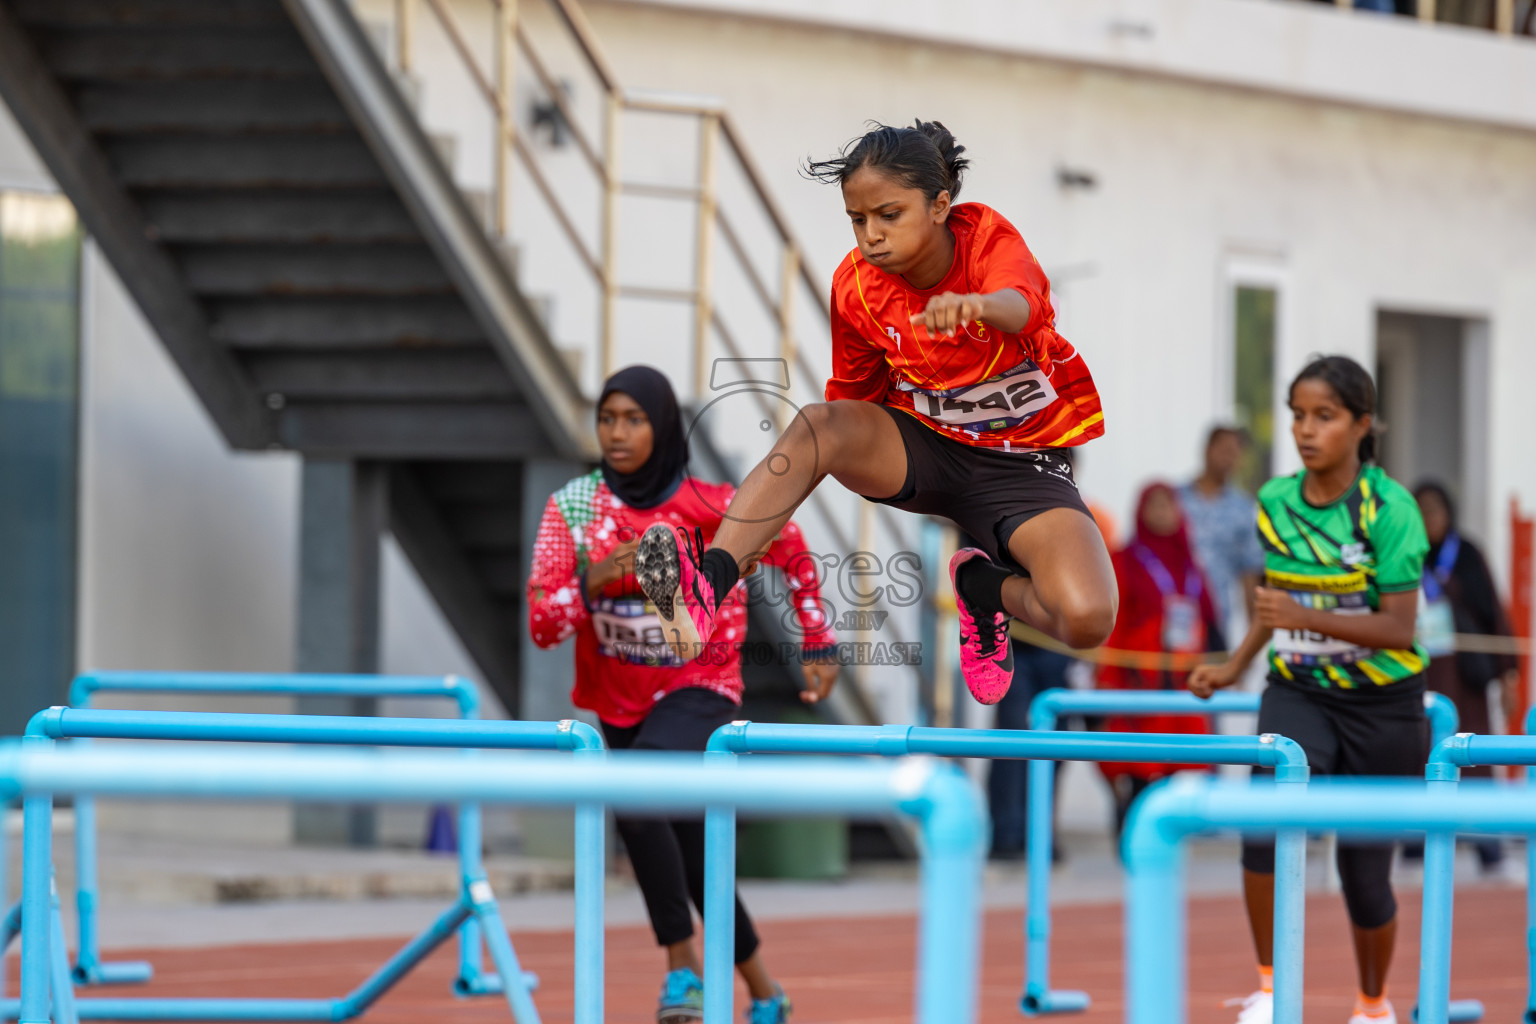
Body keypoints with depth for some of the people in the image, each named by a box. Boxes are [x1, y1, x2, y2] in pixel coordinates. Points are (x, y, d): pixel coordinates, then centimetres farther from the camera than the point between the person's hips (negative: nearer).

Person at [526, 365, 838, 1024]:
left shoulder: (716, 507, -12)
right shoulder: (573, 508, -6)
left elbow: (791, 551, 7)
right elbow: (542, 626, -11)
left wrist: (817, 644, 12)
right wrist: (590, 583, -30)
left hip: (700, 695, -4)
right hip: (619, 708, 4)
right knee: (695, 867, 12)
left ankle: (683, 964, -23)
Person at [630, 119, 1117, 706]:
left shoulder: (988, 240, -18)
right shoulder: (856, 286, -6)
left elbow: (1022, 304, -43)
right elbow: (855, 394, 12)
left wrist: (976, 304, -67)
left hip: (1022, 464, -3)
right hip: (921, 448, 3)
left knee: (1087, 619, -29)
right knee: (816, 424, -31)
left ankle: (984, 588, 5)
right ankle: (706, 584, -46)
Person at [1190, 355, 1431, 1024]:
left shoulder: (1389, 509, -15)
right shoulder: (1276, 501, 0)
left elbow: (1398, 627, -20)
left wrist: (1307, 618, -32)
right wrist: (1234, 667, 10)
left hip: (1380, 703, -3)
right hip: (1298, 692, 3)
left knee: (1365, 868, 5)